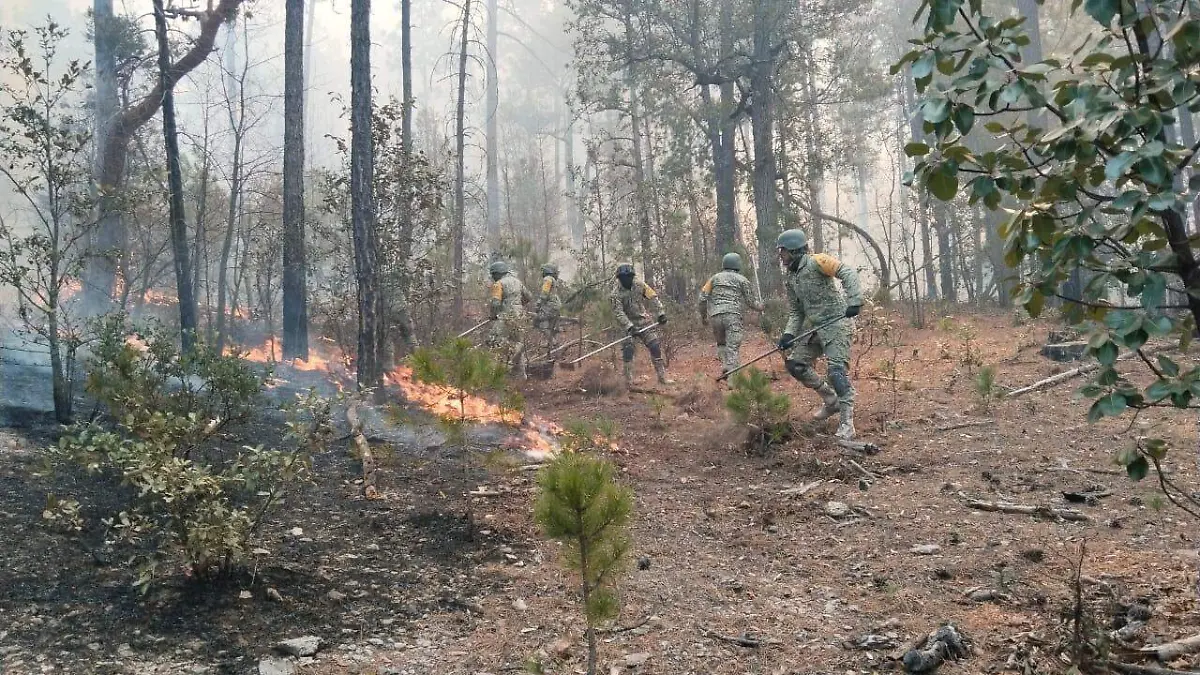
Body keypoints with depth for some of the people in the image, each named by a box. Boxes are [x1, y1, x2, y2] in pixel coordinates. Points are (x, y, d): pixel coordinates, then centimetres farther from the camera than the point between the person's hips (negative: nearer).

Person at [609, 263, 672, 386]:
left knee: (655, 346, -1)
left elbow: (653, 298, -3)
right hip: (626, 323, -3)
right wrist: (630, 327, -33)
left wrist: (660, 313, -11)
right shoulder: (616, 293, -18)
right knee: (627, 350, -14)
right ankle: (629, 381, -6)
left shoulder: (639, 284, -8)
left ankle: (662, 377, 5)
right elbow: (619, 313, -23)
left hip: (643, 320, 3)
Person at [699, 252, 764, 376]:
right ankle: (732, 369, -17)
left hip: (715, 316, 3)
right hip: (733, 315, -3)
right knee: (733, 346, -6)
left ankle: (725, 365, 1)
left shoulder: (715, 278, 17)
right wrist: (760, 307, 31)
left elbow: (703, 297, 10)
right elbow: (751, 301, 11)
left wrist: (703, 315, 19)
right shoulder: (742, 280, 10)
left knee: (721, 343, 18)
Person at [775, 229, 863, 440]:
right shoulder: (789, 277, 11)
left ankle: (846, 421, -8)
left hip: (835, 323, -9)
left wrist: (853, 301, -33)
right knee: (795, 364, 6)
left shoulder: (816, 262, -13)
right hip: (813, 326, 9)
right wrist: (789, 334, -2)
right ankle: (831, 401, 22)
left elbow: (848, 273, -21)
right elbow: (796, 311, 13)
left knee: (837, 371, -16)